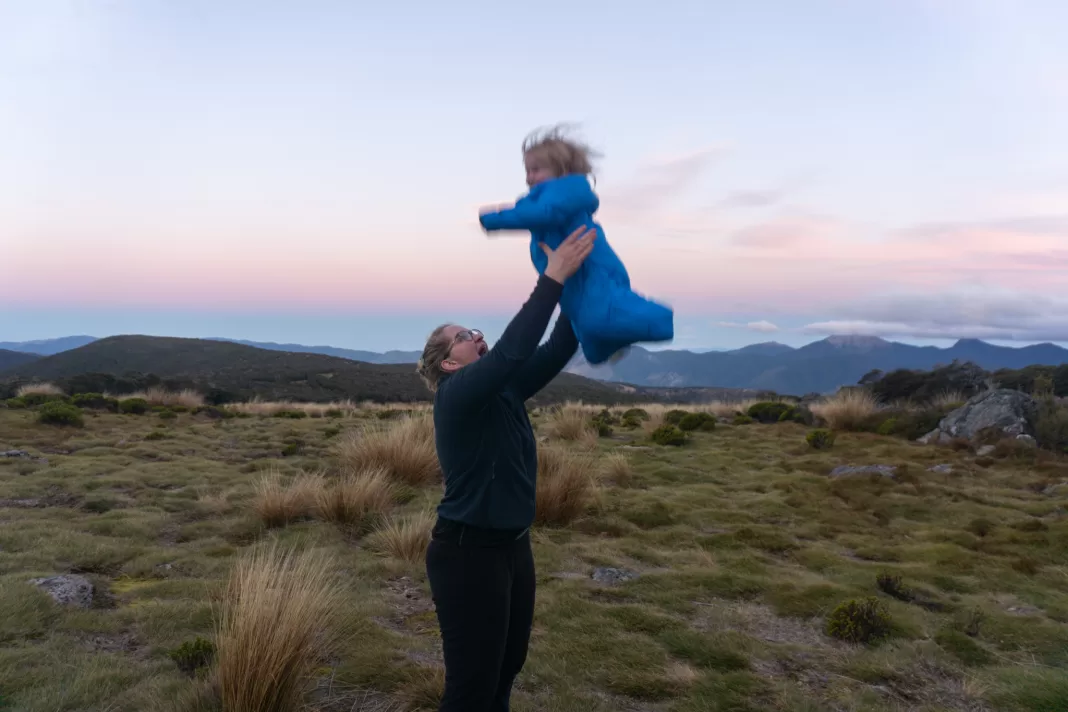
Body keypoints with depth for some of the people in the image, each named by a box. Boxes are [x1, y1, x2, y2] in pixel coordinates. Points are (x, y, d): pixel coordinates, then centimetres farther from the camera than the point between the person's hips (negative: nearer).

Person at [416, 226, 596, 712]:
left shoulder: (505, 392, 7)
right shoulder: (457, 395, -17)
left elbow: (556, 351, 3)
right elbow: (511, 351, -31)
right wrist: (552, 279, -29)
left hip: (512, 548, 9)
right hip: (467, 554, -8)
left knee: (505, 672, 20)